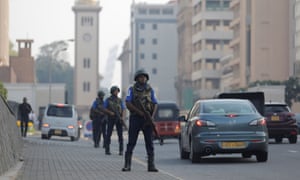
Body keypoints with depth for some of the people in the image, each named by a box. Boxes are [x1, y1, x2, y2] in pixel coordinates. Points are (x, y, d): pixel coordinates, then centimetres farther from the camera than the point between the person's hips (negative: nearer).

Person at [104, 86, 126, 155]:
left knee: (120, 134, -4)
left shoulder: (120, 100, 13)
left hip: (119, 119, 2)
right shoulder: (108, 100, 6)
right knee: (109, 134, -2)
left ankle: (121, 150, -3)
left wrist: (123, 117, -8)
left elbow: (123, 109, 8)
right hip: (111, 118, -2)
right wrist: (109, 112, -13)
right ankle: (107, 150, 3)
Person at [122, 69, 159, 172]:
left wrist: (152, 116, -10)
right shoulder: (132, 90, 2)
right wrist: (139, 112, -18)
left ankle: (151, 165, -2)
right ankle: (127, 165, 0)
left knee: (149, 143, -2)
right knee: (131, 142, -3)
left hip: (147, 119, 2)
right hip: (135, 118, -2)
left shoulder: (150, 90, 8)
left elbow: (155, 105, 6)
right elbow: (127, 104, -8)